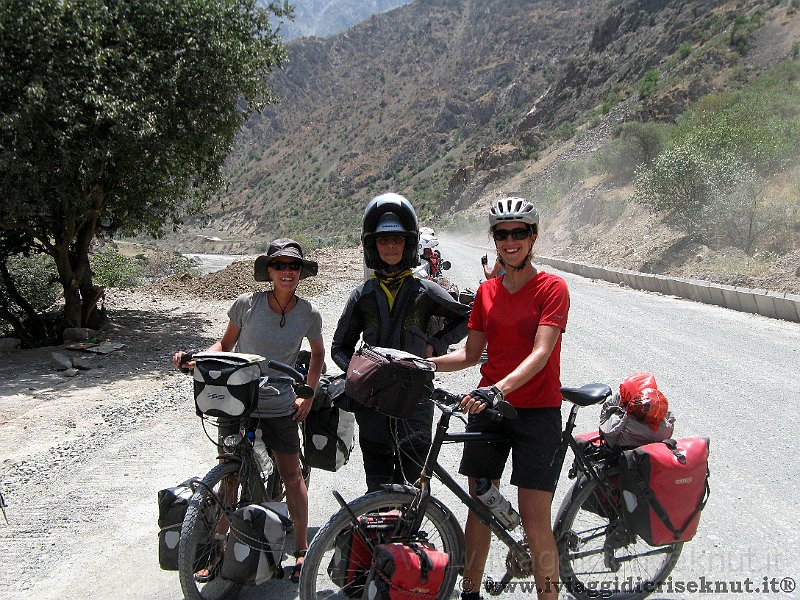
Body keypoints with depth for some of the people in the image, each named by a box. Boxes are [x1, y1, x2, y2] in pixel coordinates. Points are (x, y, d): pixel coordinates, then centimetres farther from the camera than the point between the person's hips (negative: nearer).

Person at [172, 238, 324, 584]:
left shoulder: (308, 314, -6)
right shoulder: (247, 304, -9)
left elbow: (318, 354, 12)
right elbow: (226, 344, 5)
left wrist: (307, 396, 7)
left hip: (280, 408, 0)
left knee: (292, 475, 5)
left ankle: (301, 550, 20)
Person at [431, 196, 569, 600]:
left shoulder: (551, 287, -8)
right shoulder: (487, 291, 8)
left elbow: (541, 354, -20)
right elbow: (470, 354, 12)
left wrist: (498, 389, -35)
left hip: (537, 411, -5)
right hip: (487, 407, 5)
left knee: (535, 520, -6)